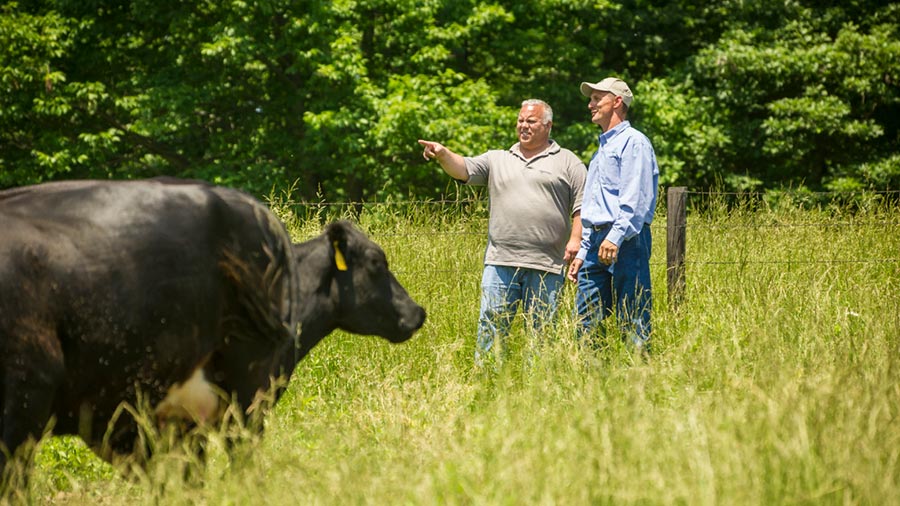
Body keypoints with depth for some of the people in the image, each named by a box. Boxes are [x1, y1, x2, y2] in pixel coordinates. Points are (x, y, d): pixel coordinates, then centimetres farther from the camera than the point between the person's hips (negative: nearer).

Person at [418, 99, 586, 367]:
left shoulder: (568, 162, 10)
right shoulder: (497, 159, 18)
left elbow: (582, 204, 4)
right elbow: (464, 169, 5)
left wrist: (576, 239, -10)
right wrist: (443, 154, -15)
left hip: (546, 266, -2)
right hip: (501, 262, 2)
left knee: (541, 332, 2)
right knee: (491, 325, -3)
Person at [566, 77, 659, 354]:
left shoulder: (634, 142, -3)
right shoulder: (602, 149, 26)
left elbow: (635, 199, -15)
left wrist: (615, 237, -25)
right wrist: (582, 252, 22)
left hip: (625, 241, -9)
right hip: (596, 242, 9)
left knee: (632, 321, -10)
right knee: (587, 324, 3)